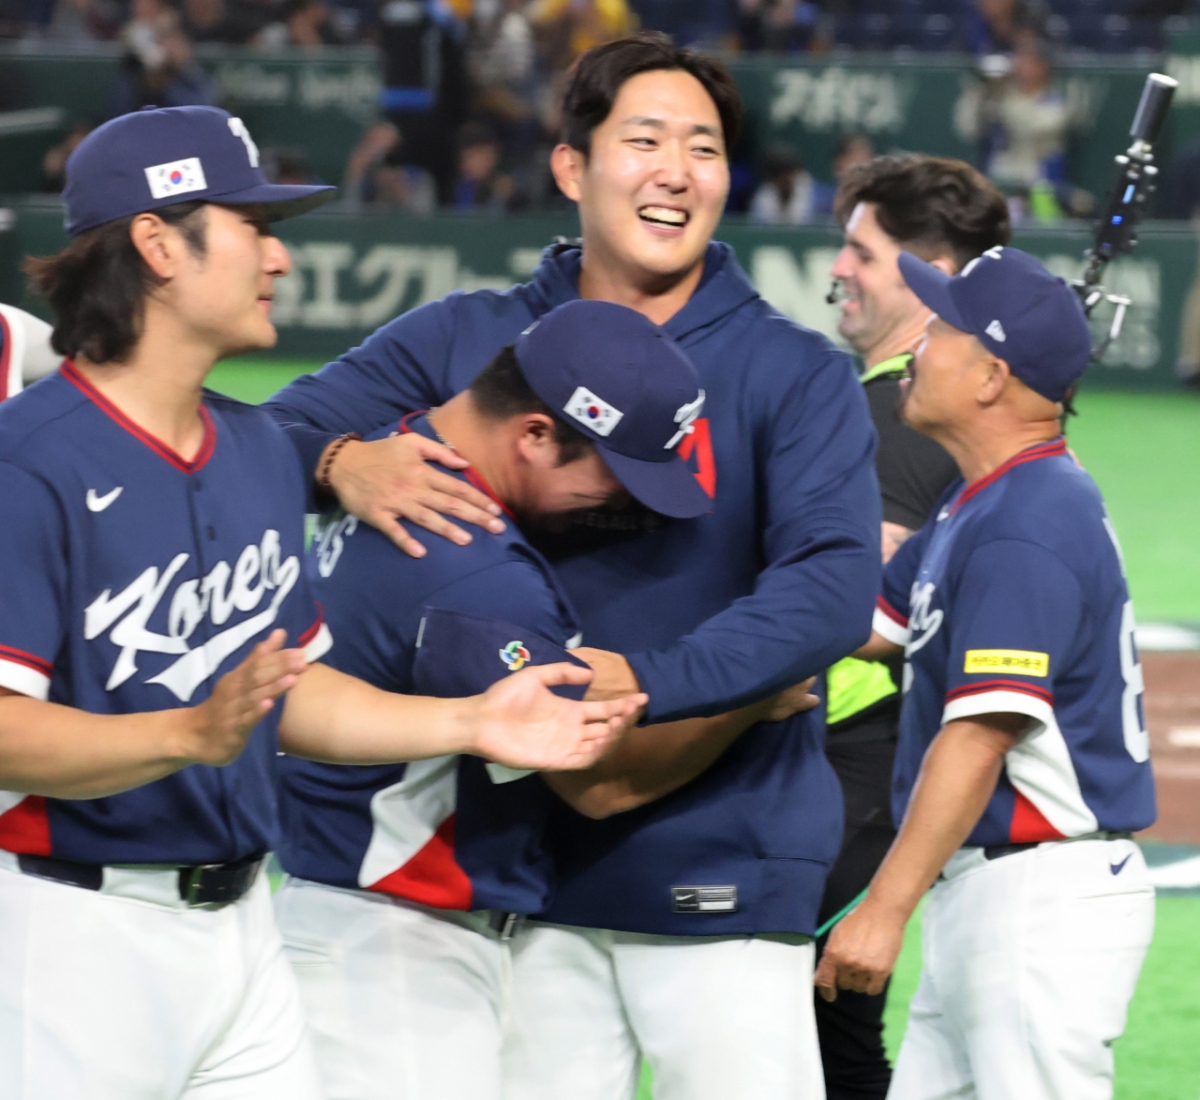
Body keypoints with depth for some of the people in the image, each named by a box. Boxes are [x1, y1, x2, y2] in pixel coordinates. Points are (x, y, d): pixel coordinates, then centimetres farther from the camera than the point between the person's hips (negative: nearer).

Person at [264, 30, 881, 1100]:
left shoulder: (797, 375, -1)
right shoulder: (464, 342, 9)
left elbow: (832, 591, -14)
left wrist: (646, 680, -27)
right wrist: (343, 459, -19)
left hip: (723, 877, -2)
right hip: (521, 859, 2)